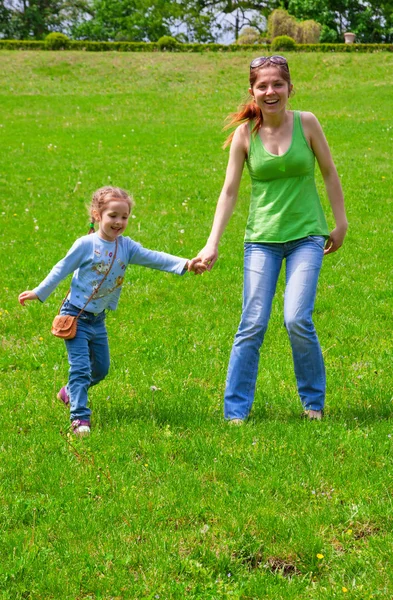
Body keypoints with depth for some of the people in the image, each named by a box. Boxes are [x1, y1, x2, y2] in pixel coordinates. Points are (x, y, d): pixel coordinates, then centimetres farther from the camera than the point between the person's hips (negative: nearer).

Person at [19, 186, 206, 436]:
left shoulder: (126, 246, -1)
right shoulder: (86, 244, -15)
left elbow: (154, 258, -9)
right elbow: (62, 269, -6)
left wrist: (185, 264, -22)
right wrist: (39, 293, -1)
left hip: (98, 319, 6)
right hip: (76, 316, -6)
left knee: (101, 368, 18)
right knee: (81, 367, -11)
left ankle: (70, 392, 42)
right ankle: (79, 418, -9)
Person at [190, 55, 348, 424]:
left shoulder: (306, 123, -4)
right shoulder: (245, 134, -2)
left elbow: (329, 173, 7)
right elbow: (229, 191, 2)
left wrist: (340, 222, 9)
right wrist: (212, 243, -3)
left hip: (306, 235, -1)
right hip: (262, 238, 1)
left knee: (297, 319, -12)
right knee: (253, 325, -5)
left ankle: (313, 403, 9)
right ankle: (236, 411, 4)